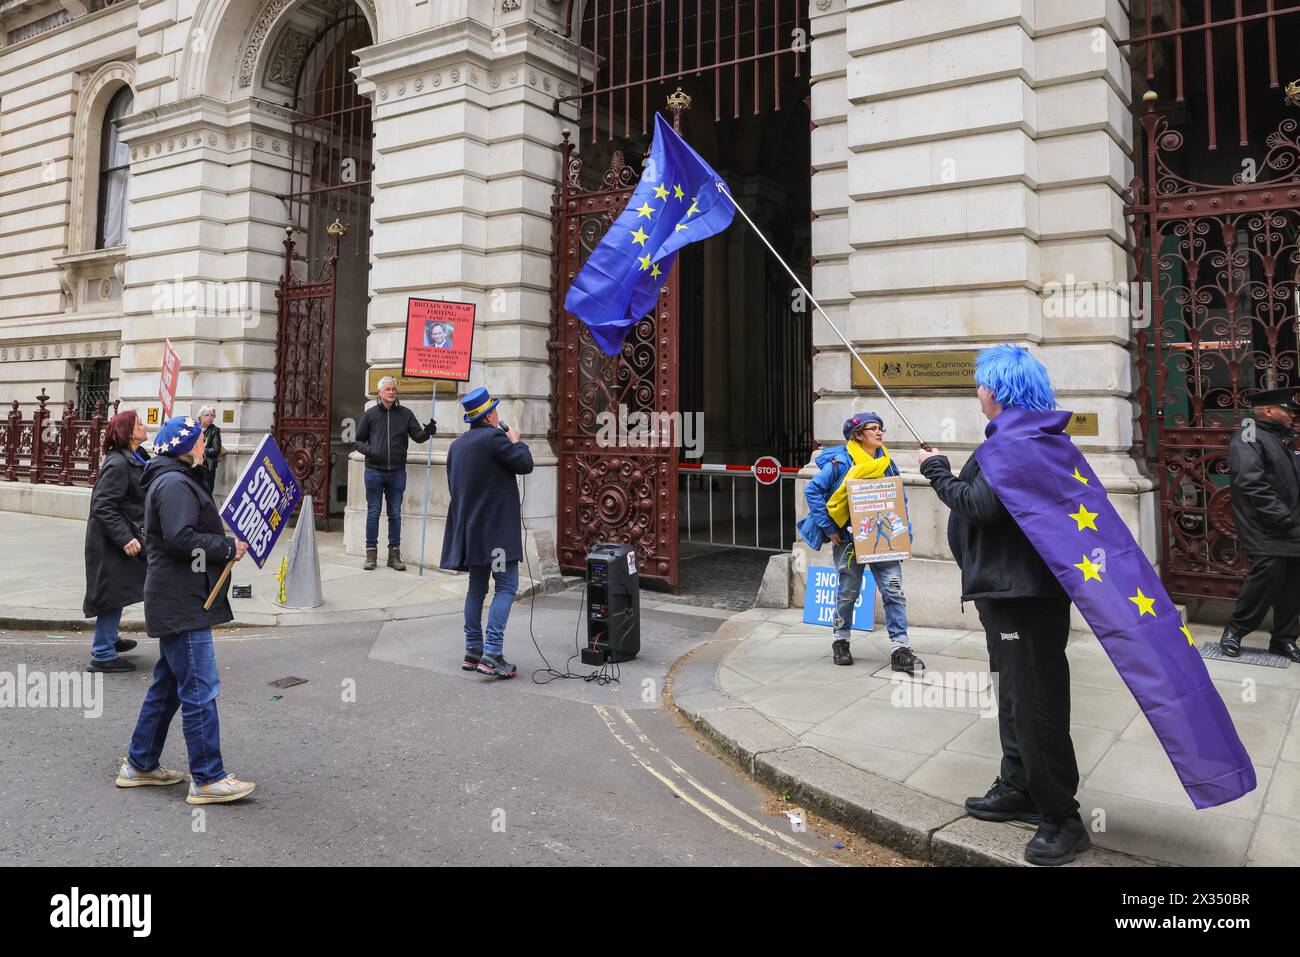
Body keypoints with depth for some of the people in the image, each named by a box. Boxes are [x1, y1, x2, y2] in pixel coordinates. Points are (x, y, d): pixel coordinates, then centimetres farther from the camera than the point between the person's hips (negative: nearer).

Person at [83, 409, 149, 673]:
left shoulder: (136, 459, 10)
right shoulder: (118, 464, -21)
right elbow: (103, 506, -25)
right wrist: (125, 539, -28)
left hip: (126, 536, 10)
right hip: (112, 542, -10)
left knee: (118, 592, 22)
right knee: (114, 592, -3)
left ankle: (108, 638, 39)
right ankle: (103, 654, 7)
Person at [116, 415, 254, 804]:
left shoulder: (173, 481, 19)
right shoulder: (175, 484, -15)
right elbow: (180, 540, -25)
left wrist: (226, 542, 9)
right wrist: (228, 548, -16)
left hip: (178, 602, 11)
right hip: (183, 604, -11)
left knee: (168, 685, 19)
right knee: (200, 690, -6)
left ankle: (140, 765, 29)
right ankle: (208, 779, -1)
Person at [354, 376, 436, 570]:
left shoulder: (405, 414, 6)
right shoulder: (370, 414, 4)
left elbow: (418, 436, 0)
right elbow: (358, 440, 8)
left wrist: (427, 431, -22)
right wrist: (367, 450, -12)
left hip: (397, 473, 1)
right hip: (374, 471, -1)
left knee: (395, 514, 7)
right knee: (373, 513, 4)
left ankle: (394, 554, 13)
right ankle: (371, 553, 12)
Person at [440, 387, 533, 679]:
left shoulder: (456, 445, 13)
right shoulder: (494, 437, -13)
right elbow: (525, 464, -10)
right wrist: (516, 441, 7)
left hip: (469, 527, 8)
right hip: (497, 527, -8)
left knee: (477, 588, 14)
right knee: (506, 587, -6)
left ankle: (473, 651, 17)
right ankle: (492, 654, -13)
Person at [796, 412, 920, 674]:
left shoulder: (887, 463, 7)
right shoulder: (841, 462, -8)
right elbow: (812, 490, -8)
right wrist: (829, 529, -10)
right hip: (850, 540, -3)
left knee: (894, 591, -6)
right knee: (848, 593, 9)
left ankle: (900, 650, -2)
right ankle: (840, 641, 29)